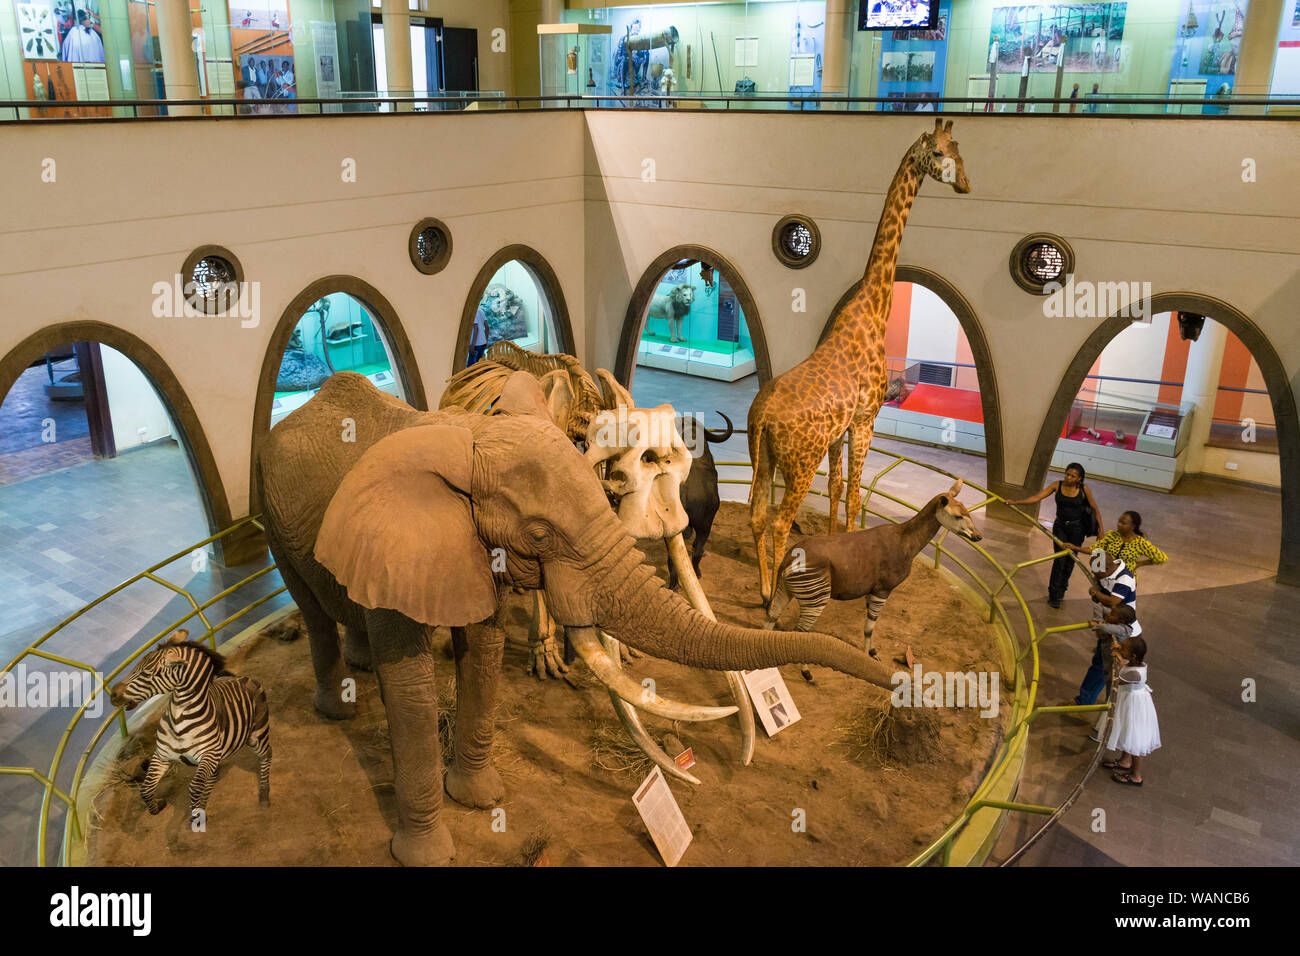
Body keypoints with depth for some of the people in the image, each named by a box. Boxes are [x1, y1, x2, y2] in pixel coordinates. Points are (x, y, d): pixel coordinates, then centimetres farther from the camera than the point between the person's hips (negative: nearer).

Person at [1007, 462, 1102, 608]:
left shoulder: (1083, 489, -10)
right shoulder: (1057, 485, -7)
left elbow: (1095, 509, 0)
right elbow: (1036, 498, -11)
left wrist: (1101, 529, -5)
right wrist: (1015, 502, -21)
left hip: (1076, 528, 0)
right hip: (1060, 526, 0)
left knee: (1070, 560, 7)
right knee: (1060, 559, -6)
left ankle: (1061, 588, 31)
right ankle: (1054, 595, 3)